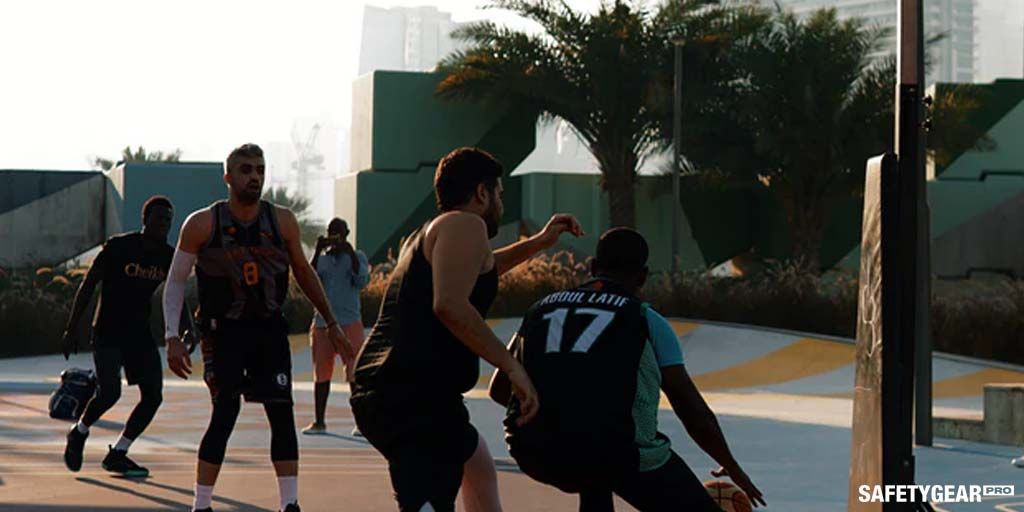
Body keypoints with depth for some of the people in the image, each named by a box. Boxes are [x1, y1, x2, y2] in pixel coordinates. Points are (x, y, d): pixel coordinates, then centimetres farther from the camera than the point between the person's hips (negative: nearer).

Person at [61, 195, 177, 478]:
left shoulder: (168, 256, 1)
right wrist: (72, 329, -9)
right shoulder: (118, 247, -13)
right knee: (110, 391, -18)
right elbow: (88, 285, -8)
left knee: (153, 395, -4)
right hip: (108, 333, -5)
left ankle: (117, 455, 9)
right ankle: (79, 433, 13)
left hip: (140, 333, 6)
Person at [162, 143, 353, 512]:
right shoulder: (202, 225, -9)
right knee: (225, 415, -12)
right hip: (223, 331, -3)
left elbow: (302, 271, 13)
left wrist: (331, 323, 13)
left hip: (270, 329, 3)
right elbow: (175, 281, -1)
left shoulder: (283, 222, -2)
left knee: (282, 415, -2)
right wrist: (172, 338, -10)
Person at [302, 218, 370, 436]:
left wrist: (350, 252, -16)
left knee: (355, 373, -7)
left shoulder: (357, 256, 5)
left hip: (349, 323, -3)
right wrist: (317, 252, -10)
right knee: (321, 374, 6)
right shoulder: (321, 260, 13)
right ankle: (318, 422, 14)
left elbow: (362, 281, -11)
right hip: (322, 323, 3)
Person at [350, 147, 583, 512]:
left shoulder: (424, 236, 26)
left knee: (478, 463, 33)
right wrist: (510, 365, -17)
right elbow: (450, 304, -20)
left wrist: (538, 243, 50)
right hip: (416, 396, -11)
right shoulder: (465, 225, -3)